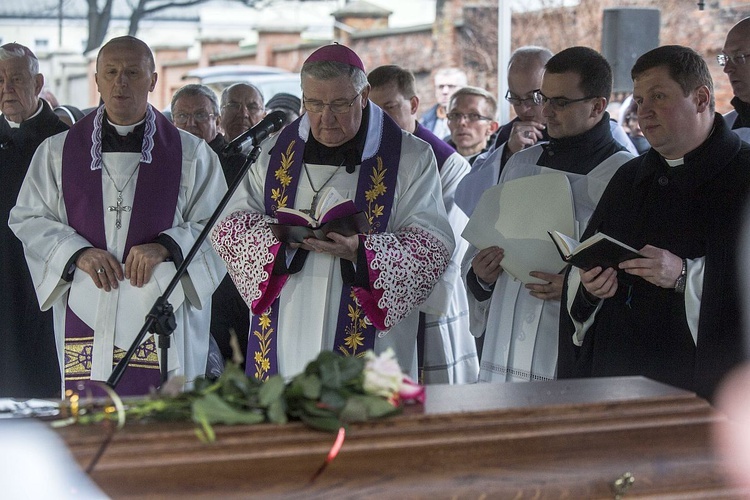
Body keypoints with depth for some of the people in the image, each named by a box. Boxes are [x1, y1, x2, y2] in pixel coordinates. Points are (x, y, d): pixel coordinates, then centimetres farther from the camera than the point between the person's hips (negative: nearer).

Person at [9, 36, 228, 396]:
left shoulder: (191, 153, 7)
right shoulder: (58, 151, 12)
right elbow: (27, 218, 10)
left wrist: (166, 246, -13)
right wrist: (77, 252, -7)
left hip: (160, 314, -1)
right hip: (85, 315, 1)